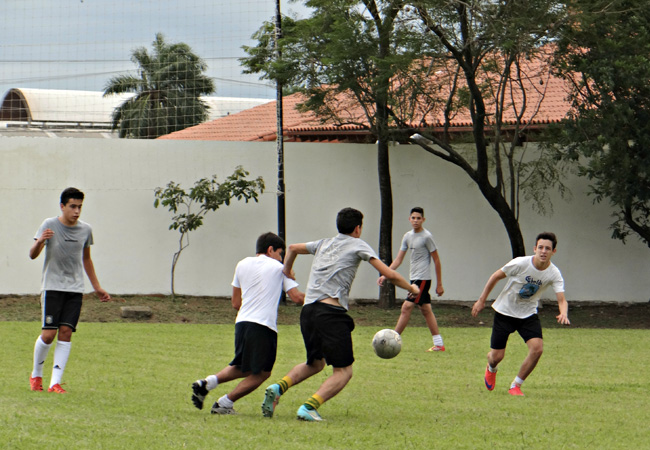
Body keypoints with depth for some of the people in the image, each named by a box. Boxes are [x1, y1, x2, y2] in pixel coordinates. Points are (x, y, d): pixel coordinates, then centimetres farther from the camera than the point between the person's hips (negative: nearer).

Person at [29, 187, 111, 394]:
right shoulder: (50, 225, -4)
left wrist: (97, 288, 23)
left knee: (66, 332, -7)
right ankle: (36, 375, 15)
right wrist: (40, 241, -34)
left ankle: (55, 382, -6)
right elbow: (32, 254, -11)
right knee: (48, 334, -9)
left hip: (75, 289, 3)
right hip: (52, 287, -3)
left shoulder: (85, 230, 7)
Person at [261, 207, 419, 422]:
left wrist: (286, 271, 56)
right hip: (331, 312, -7)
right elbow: (389, 274, 2)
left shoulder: (324, 244, 24)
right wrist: (411, 288, 18)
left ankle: (278, 388, 1)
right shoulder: (358, 245, 7)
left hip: (307, 310, 7)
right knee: (343, 371, -1)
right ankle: (309, 407, -21)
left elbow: (292, 248, 40)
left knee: (315, 364, 24)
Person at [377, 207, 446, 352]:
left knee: (406, 307, -12)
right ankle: (439, 344, 15)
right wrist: (385, 275, 0)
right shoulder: (408, 236, 11)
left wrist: (439, 284, -7)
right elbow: (398, 259, 12)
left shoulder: (426, 237, -11)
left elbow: (436, 261, -7)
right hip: (414, 278, 8)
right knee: (426, 310, 10)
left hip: (423, 279, -8)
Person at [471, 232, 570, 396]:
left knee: (537, 348, -21)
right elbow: (496, 276, -8)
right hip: (505, 312, -2)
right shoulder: (520, 264, -22)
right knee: (497, 356, -1)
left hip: (528, 315, 2)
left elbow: (561, 299, -21)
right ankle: (491, 369, 41)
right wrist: (481, 301, -3)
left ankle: (516, 386, 0)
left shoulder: (554, 274, -15)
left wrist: (563, 314, -45)